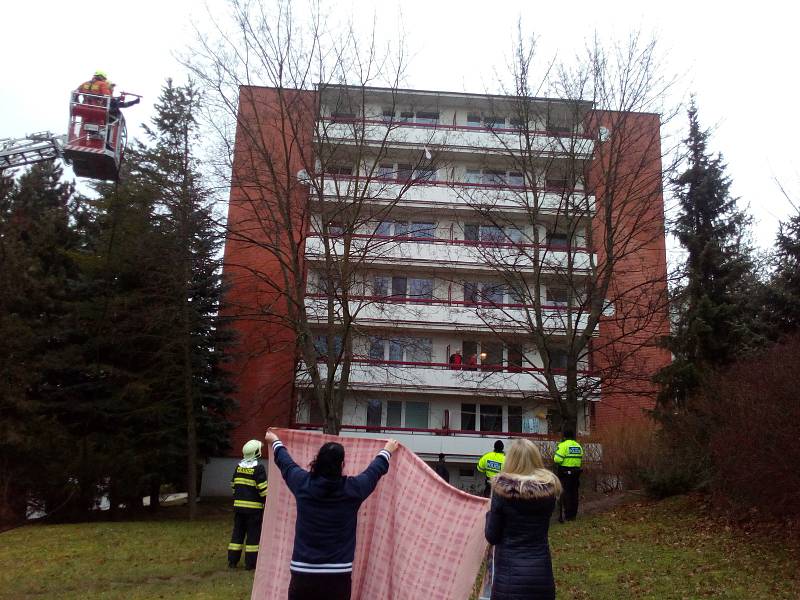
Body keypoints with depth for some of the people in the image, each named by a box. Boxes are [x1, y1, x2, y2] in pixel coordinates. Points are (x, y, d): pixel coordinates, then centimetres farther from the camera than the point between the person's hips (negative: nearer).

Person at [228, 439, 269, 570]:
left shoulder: (238, 467, 7)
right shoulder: (258, 468, -12)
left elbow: (233, 485, 14)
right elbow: (263, 489, -14)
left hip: (238, 505, 6)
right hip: (254, 507, -6)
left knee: (238, 532, 14)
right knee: (253, 534, 2)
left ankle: (232, 560, 16)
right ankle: (250, 562, 4)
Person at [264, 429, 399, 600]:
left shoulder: (303, 484, -4)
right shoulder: (352, 489, -6)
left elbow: (285, 463, 17)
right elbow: (375, 469, 14)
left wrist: (275, 441, 37)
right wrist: (387, 450, 34)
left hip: (302, 574, 1)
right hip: (337, 576, -1)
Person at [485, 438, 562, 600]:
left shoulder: (503, 489, -13)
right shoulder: (549, 487, -3)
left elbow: (492, 537, -6)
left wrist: (491, 513, 9)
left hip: (510, 574, -3)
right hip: (542, 573, 4)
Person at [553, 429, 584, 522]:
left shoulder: (563, 445, -11)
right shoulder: (578, 446, 10)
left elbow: (558, 459, -18)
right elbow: (581, 459, 12)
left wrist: (554, 457, 2)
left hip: (565, 473, -6)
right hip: (576, 472, 6)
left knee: (565, 493, -1)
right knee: (574, 493, 12)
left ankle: (567, 515, -3)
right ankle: (573, 515, 18)